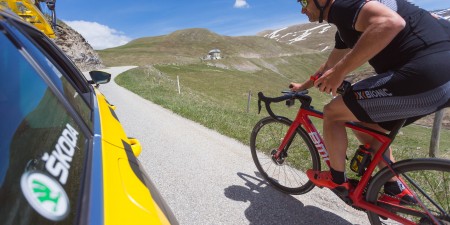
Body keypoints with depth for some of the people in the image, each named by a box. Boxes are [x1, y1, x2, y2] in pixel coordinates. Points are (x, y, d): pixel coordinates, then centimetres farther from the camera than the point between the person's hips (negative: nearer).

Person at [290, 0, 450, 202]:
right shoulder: (346, 22, 23)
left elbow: (391, 23, -27)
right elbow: (329, 65, 34)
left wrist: (339, 72, -22)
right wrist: (304, 86, 45)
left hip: (423, 75, -10)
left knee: (332, 113, -1)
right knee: (365, 128, 22)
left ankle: (337, 179, 18)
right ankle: (395, 189, 31)